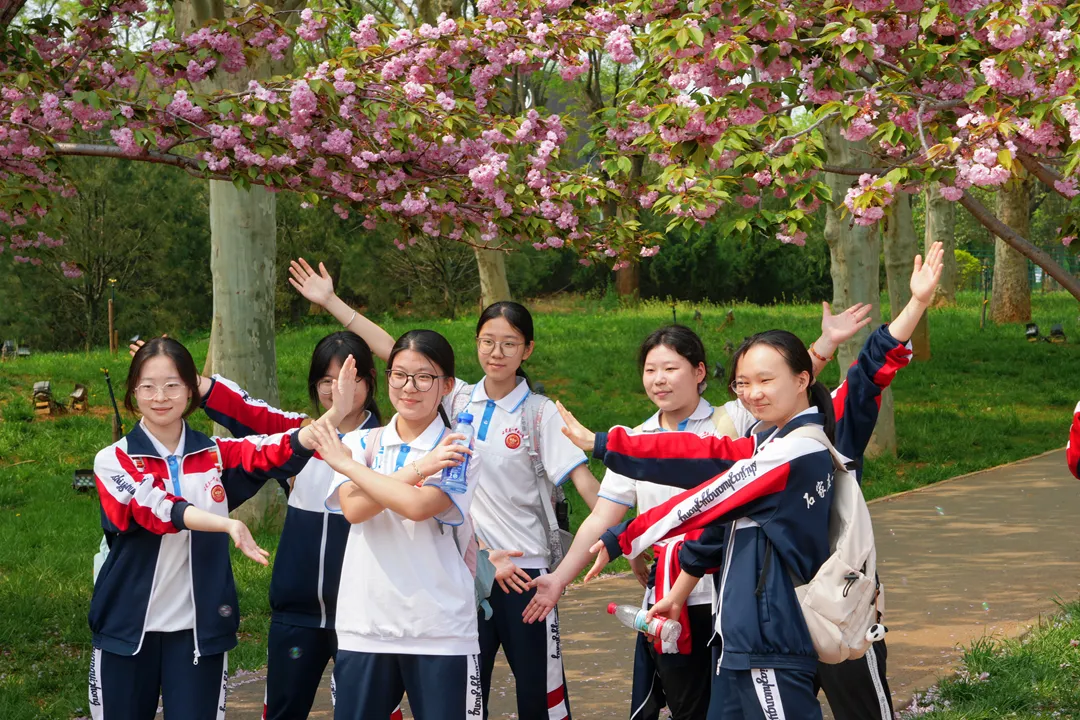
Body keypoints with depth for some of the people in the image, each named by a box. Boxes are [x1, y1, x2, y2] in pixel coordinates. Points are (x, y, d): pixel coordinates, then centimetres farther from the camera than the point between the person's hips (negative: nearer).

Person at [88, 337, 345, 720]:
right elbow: (156, 508, -22)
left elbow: (278, 452, -13)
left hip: (199, 626, 1)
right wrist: (226, 524, -39)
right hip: (128, 626, -1)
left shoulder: (215, 454, 5)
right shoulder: (114, 461, -3)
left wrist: (335, 413, -32)